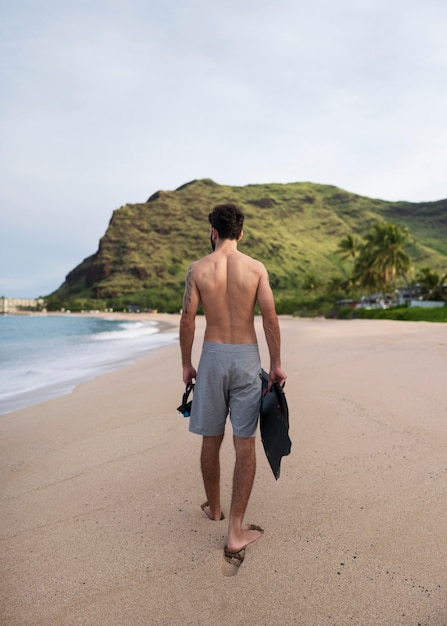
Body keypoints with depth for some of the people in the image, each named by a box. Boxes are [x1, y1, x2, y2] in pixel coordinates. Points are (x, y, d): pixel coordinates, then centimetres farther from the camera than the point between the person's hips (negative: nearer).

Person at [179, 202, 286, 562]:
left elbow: (187, 321, -3)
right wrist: (276, 364, 3)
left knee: (211, 440, 16)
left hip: (212, 357, 1)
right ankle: (236, 532, 8)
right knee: (245, 445, 5)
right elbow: (270, 319, -6)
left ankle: (214, 509, 36)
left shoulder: (198, 269, -2)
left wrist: (186, 364, 8)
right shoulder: (256, 268, -3)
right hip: (247, 358, 0)